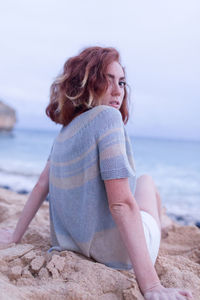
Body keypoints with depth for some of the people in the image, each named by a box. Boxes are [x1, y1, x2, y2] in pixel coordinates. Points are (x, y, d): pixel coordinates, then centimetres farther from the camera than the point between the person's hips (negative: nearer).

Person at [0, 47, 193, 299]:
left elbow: (41, 186, 7)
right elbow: (121, 203, -29)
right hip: (116, 254, -7)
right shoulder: (107, 116, -22)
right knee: (146, 181, 22)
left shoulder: (64, 132, 2)